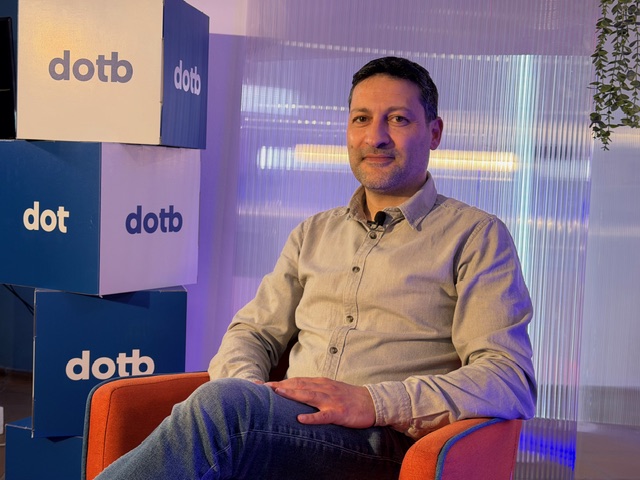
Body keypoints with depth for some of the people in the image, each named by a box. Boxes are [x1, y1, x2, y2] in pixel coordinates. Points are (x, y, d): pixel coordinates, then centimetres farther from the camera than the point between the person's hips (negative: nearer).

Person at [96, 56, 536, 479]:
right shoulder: (314, 233, 23)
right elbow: (254, 331, 22)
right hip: (291, 434, 4)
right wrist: (247, 388, -4)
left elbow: (512, 383, -5)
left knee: (224, 404, -33)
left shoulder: (475, 237, 5)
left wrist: (374, 403, -20)